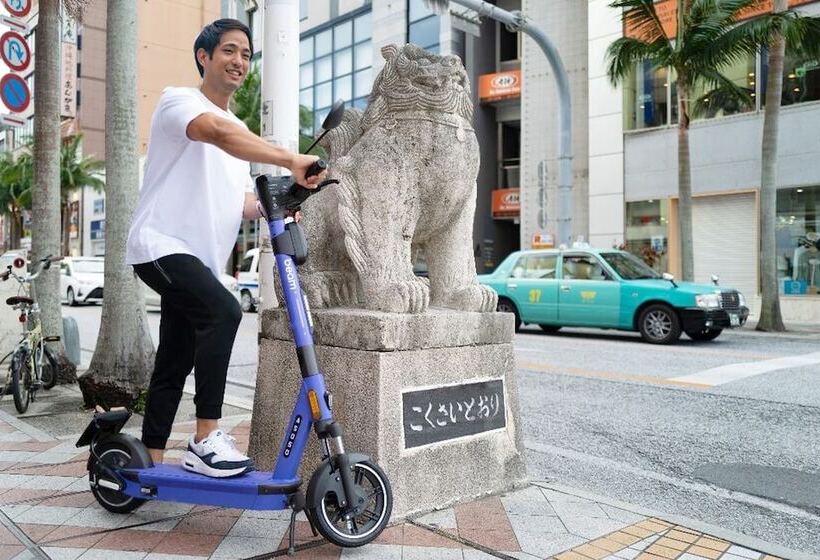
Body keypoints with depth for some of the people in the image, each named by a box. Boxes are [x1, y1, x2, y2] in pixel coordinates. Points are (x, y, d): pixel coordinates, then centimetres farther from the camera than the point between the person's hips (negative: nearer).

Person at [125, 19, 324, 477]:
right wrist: (291, 160, -39)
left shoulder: (240, 132, 20)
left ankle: (151, 461, 21)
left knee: (175, 365, 10)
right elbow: (218, 132, -29)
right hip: (162, 245, -8)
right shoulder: (179, 101, -5)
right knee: (224, 311, -31)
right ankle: (206, 440, -24)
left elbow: (242, 203, 17)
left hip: (202, 258, 8)